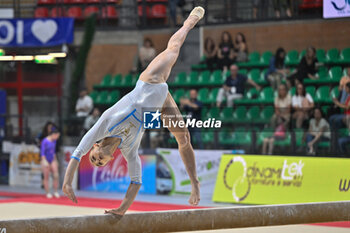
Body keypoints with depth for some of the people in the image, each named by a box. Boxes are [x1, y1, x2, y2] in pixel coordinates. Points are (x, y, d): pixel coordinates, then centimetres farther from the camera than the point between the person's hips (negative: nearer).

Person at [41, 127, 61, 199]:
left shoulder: (54, 141, 5)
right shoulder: (45, 141, -15)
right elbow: (42, 152, -15)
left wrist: (55, 160, 19)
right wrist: (44, 161, -20)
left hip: (52, 160, 6)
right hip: (46, 161, -6)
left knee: (56, 175, -7)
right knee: (46, 177, 1)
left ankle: (56, 192, 0)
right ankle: (48, 193, 7)